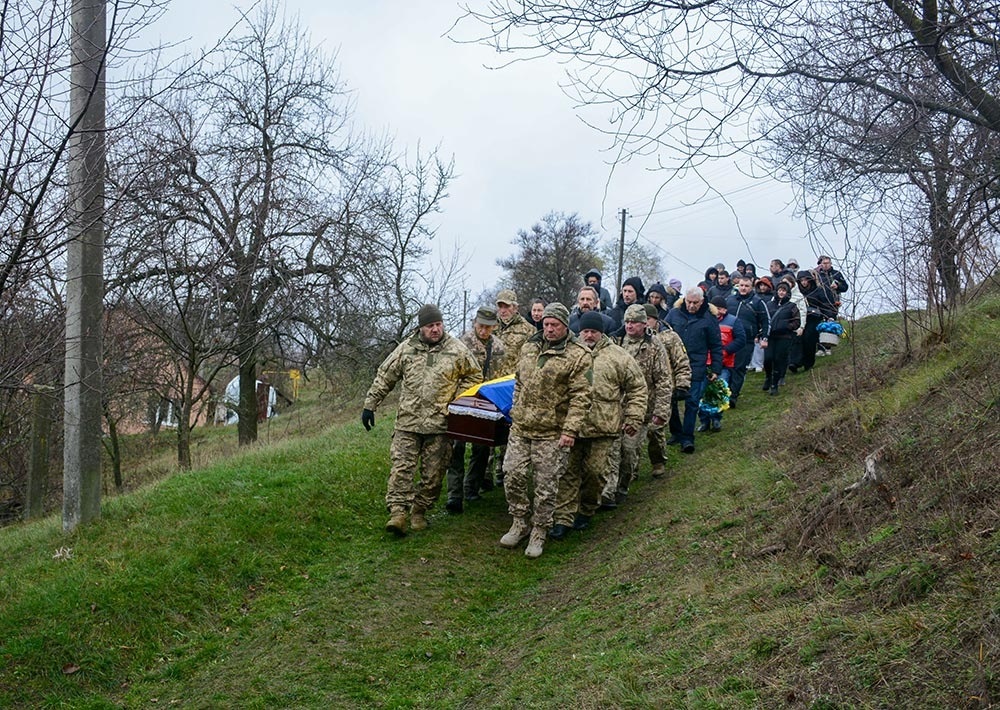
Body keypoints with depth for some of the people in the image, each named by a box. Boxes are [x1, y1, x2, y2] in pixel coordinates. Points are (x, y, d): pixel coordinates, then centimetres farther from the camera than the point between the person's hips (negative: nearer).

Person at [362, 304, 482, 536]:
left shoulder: (456, 349, 2)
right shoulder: (406, 348, 4)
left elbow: (475, 376, 13)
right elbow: (384, 377, 11)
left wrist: (456, 398, 0)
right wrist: (370, 405, 8)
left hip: (440, 423, 0)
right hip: (408, 421, 0)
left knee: (433, 473, 5)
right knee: (402, 467, -7)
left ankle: (419, 510, 19)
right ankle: (398, 511, -6)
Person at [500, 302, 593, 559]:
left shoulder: (578, 355, -9)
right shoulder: (529, 348, 11)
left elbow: (581, 396, -13)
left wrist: (570, 430, -18)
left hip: (552, 433, -5)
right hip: (520, 428, 5)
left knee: (546, 485, 3)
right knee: (512, 475, 4)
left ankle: (539, 531, 18)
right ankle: (520, 523, 22)